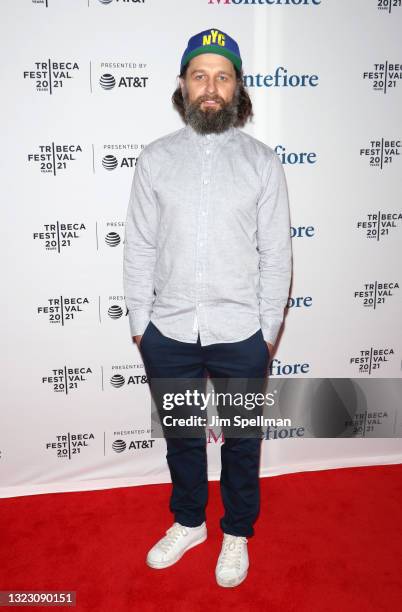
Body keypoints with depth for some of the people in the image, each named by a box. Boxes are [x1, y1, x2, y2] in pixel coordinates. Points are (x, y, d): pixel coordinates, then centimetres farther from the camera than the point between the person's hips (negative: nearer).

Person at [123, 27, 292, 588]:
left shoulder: (262, 160, -2)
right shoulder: (156, 158, 1)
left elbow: (276, 254, -2)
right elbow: (139, 248, 2)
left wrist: (268, 331, -3)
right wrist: (139, 321, 1)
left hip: (240, 334, -1)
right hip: (169, 332, 2)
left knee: (241, 439, 16)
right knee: (181, 435, 19)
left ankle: (237, 533, 41)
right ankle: (188, 522, 45)